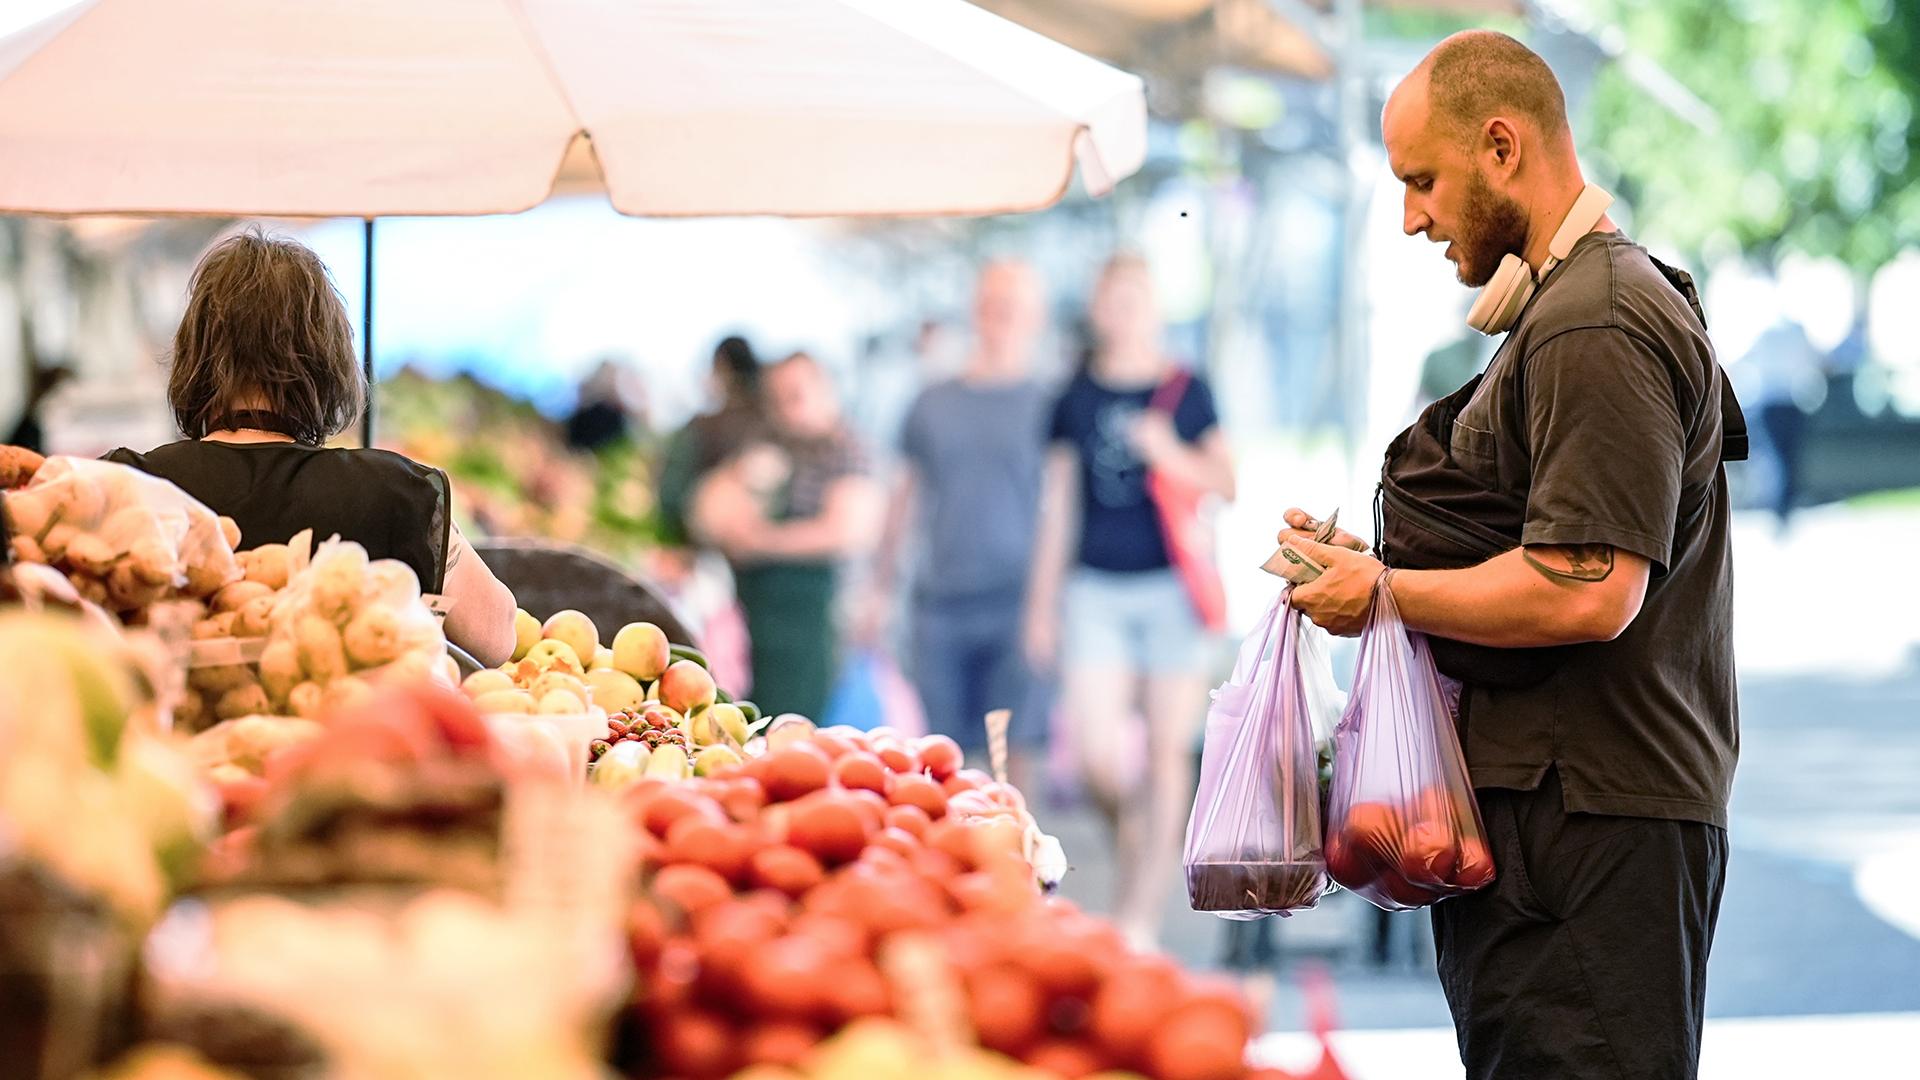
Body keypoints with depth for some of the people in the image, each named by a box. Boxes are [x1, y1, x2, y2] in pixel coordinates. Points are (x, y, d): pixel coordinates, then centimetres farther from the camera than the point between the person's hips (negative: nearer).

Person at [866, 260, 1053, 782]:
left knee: (1017, 745, -10)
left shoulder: (1046, 405, 3)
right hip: (937, 602, 3)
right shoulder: (933, 403, 13)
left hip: (1014, 604, -3)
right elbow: (905, 498, 20)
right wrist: (879, 589, 18)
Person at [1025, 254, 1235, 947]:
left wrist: (1172, 455, -13)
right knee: (1096, 757, -9)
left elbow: (1226, 484, 5)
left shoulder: (1186, 391, 5)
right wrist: (1042, 601, 12)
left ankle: (1141, 911, 7)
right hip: (1095, 588, 1)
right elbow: (1058, 504, 13)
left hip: (1171, 588, -1)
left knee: (1166, 752, 0)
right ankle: (1129, 836, 24)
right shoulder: (1077, 397, 8)